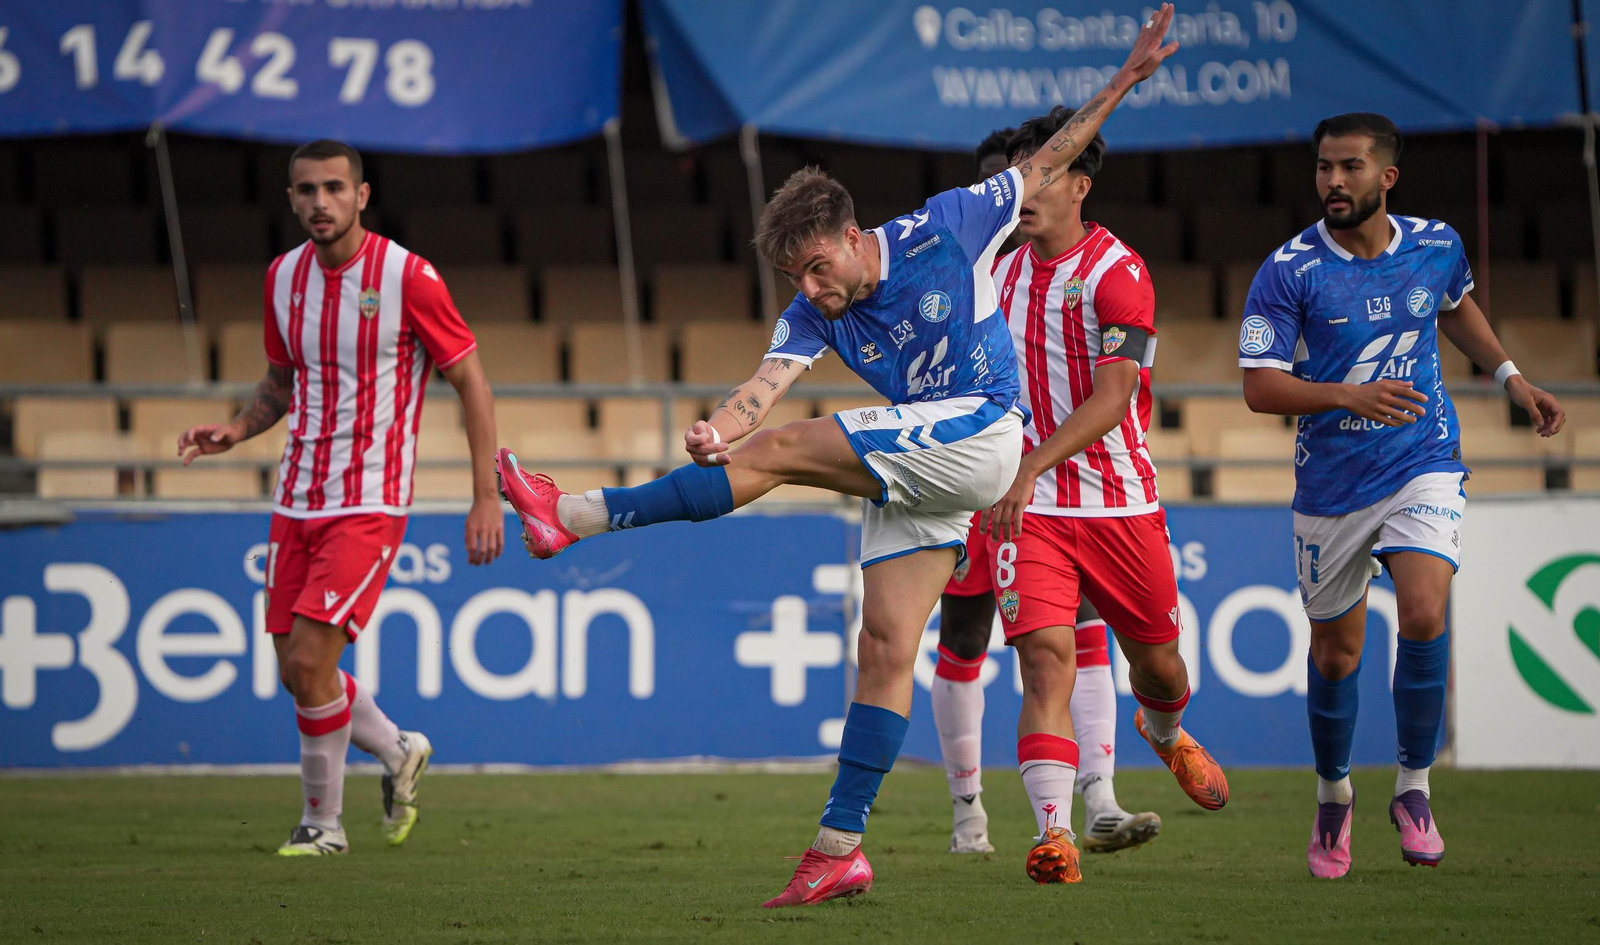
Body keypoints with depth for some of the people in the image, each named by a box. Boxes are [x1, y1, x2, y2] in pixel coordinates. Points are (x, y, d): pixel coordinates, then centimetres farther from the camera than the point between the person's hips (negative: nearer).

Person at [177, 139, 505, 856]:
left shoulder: (408, 277, -12)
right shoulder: (284, 277, 5)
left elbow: (471, 383, -5)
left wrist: (485, 497, -9)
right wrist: (236, 431, 0)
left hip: (370, 502, -6)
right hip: (297, 500, 6)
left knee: (310, 660, -15)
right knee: (296, 673, 6)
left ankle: (323, 821, 4)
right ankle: (398, 752, 33)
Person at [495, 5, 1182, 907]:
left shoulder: (943, 229, -5)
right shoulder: (815, 313, 5)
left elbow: (1047, 166, 6)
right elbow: (769, 380, -13)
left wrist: (1124, 81, 0)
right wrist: (718, 428, -36)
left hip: (981, 432, -6)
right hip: (911, 475, 6)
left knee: (782, 452, -17)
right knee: (887, 648, -1)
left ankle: (578, 515, -15)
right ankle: (839, 849, -2)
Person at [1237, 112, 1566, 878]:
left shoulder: (1436, 247, -1)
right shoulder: (1289, 272, -12)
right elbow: (1260, 385, -16)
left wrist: (1511, 378, 17)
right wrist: (1349, 395, -30)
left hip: (1423, 469, 1)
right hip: (1331, 484, -1)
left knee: (1424, 616, -22)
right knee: (1335, 653, 8)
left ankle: (1412, 788, -4)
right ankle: (1333, 795, 34)